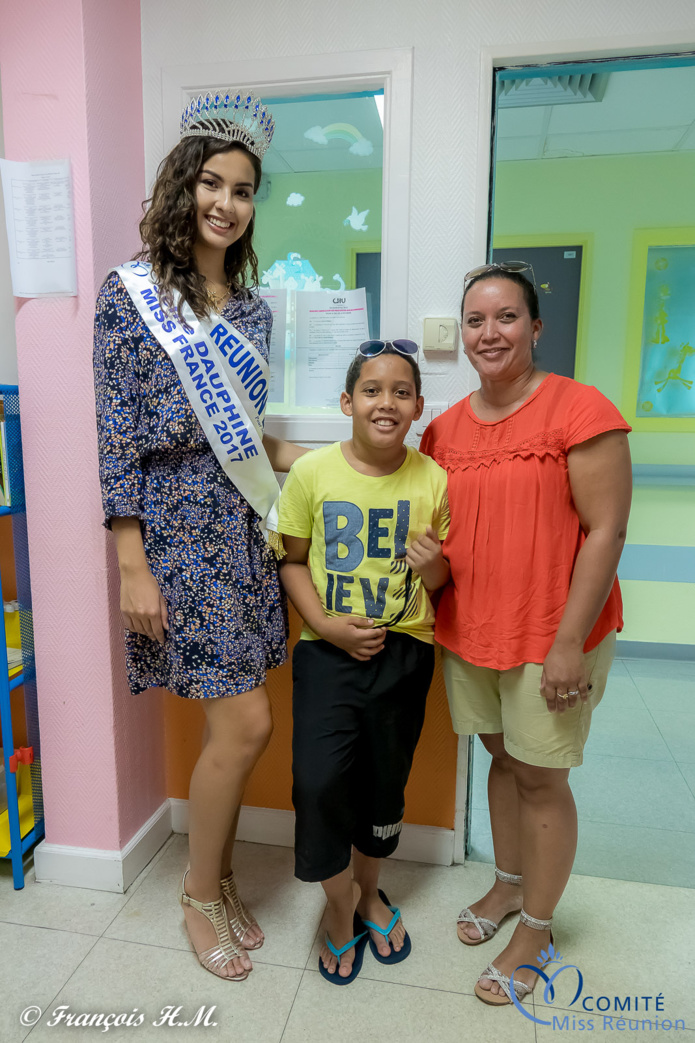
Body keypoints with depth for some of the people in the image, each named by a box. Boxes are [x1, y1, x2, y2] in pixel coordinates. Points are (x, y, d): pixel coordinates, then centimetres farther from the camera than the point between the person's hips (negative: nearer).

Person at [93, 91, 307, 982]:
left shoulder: (250, 306, 13)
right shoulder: (131, 293, -4)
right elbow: (117, 436, -9)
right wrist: (132, 568, -13)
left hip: (244, 531, 6)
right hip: (177, 534, -6)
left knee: (230, 725, 11)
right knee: (245, 724, -5)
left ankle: (218, 881, 34)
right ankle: (201, 896, 23)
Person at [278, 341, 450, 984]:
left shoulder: (434, 480, -4)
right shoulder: (313, 472, -6)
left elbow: (443, 583, 5)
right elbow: (292, 561, 2)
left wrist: (433, 564, -19)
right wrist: (326, 624, -11)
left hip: (405, 652, 1)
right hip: (329, 650, -1)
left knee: (384, 785, 13)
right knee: (318, 781, -11)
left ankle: (368, 892, 43)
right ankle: (342, 902, 20)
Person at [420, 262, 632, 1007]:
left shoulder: (580, 410, -13)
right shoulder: (445, 428, 6)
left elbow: (606, 531, -15)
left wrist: (569, 644, -18)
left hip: (552, 637, -5)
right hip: (467, 632, 5)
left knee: (540, 778, 9)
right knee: (502, 758, 21)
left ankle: (536, 929, 32)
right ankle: (508, 884, 44)